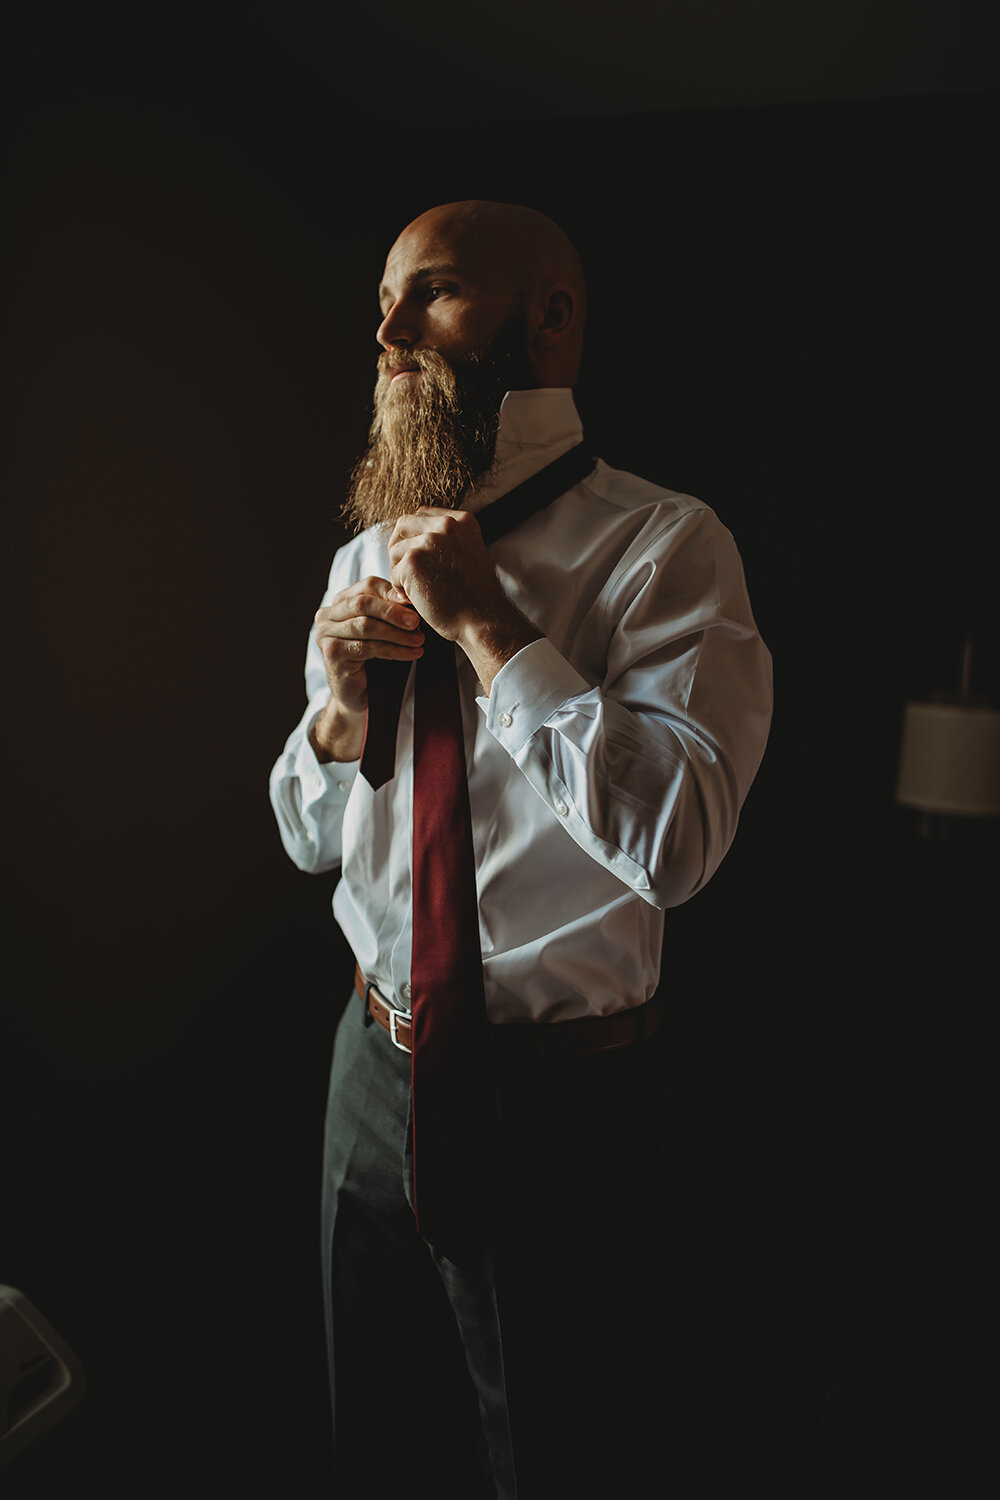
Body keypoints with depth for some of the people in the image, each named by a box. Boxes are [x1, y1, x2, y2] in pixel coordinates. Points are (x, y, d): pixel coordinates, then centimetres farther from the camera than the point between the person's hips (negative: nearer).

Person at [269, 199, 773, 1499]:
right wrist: (340, 698, -9)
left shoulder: (663, 544, -14)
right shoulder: (369, 557, 5)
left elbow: (675, 841, -27)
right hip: (375, 1064, 6)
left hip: (561, 1099, -5)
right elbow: (308, 836, 11)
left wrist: (487, 625, -23)